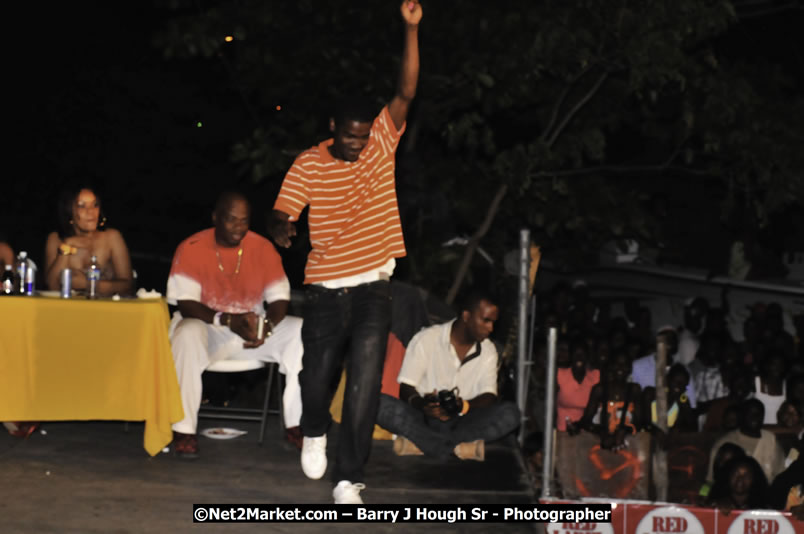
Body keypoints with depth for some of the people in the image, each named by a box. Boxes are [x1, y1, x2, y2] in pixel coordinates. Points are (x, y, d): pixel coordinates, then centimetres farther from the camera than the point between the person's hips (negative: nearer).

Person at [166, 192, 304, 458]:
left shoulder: (263, 248, -1)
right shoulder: (192, 249, -10)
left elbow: (280, 298, -1)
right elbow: (186, 304, -16)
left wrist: (267, 326, -24)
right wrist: (229, 321, -30)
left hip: (251, 326, 3)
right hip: (206, 327, -3)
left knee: (301, 332, -19)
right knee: (187, 334, -38)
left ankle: (297, 425, -15)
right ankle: (183, 429, -31)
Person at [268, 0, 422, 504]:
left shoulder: (381, 143, 2)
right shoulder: (309, 164, -2)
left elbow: (406, 93, -8)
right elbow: (282, 216, -5)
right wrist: (281, 228, -31)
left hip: (372, 287, 0)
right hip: (325, 289, 0)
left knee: (364, 385, -8)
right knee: (318, 376, 5)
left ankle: (348, 479, -1)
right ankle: (315, 432, 40)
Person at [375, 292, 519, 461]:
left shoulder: (488, 350, 8)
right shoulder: (426, 339, -2)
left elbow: (489, 397, -2)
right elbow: (405, 389, -7)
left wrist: (464, 406, -25)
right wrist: (421, 404, -31)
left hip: (460, 423, 2)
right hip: (422, 421, -2)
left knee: (510, 413, -26)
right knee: (381, 404, -31)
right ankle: (457, 446, -35)